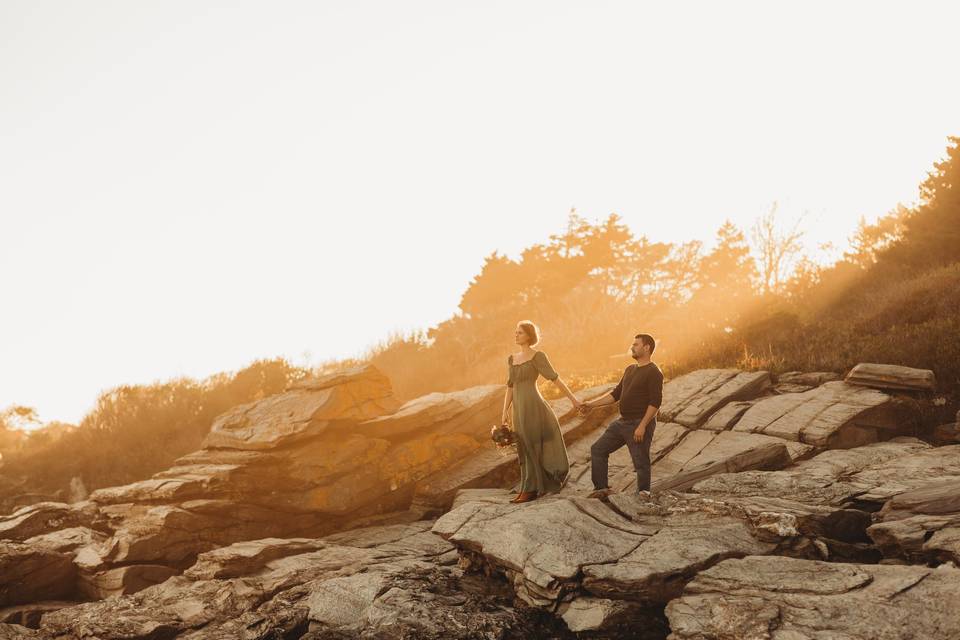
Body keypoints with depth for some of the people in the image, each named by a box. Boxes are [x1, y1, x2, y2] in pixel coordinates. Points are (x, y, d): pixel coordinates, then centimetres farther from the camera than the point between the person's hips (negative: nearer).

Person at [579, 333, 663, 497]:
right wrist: (591, 404, 11)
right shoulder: (630, 370, 15)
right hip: (622, 422, 9)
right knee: (598, 449, 8)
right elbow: (616, 394, 18)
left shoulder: (654, 372, -11)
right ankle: (602, 488, 15)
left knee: (641, 462, -3)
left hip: (640, 424, -9)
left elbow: (655, 402, -18)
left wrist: (642, 426, -24)